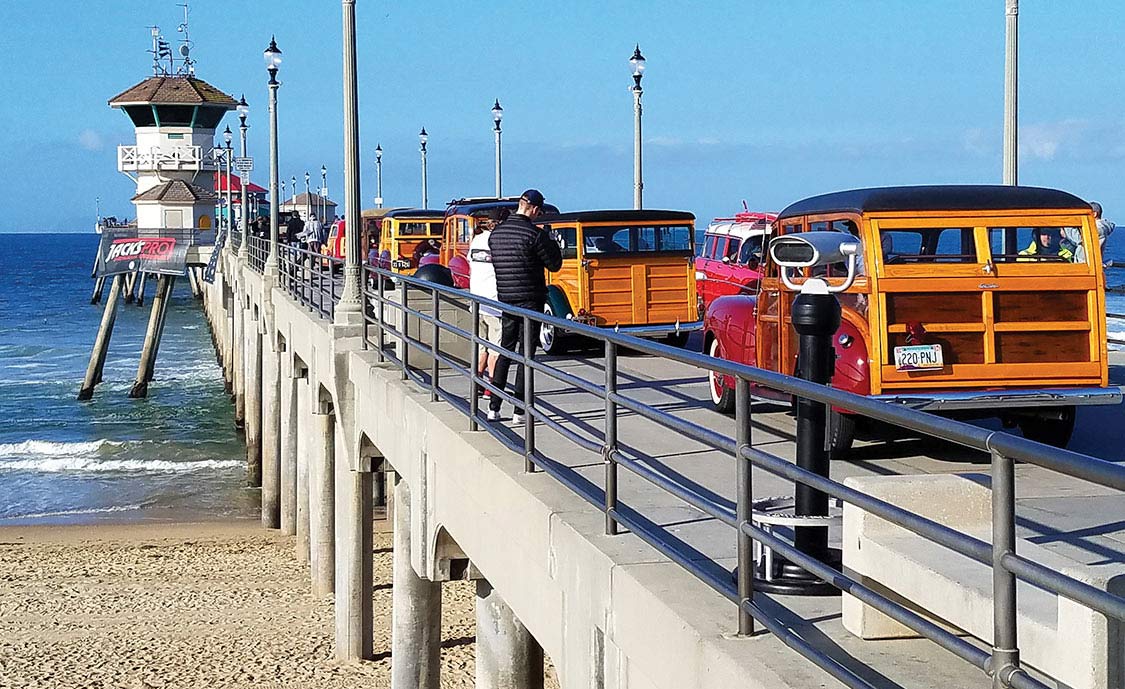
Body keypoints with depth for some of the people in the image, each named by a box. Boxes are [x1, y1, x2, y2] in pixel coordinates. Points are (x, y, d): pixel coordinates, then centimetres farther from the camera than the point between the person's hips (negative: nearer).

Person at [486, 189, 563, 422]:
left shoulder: (496, 233, 5)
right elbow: (554, 265, -6)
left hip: (505, 301, 6)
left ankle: (494, 407, 11)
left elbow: (494, 263, 10)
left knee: (505, 351, 14)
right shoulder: (534, 234, -14)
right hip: (530, 301, -5)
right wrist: (553, 244, 11)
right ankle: (520, 411, 0)